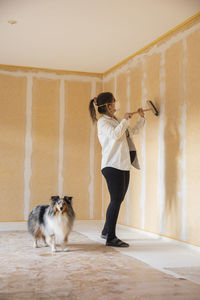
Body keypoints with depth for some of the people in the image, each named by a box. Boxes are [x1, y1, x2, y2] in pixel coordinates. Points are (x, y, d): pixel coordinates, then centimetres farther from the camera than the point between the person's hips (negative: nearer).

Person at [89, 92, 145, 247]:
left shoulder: (116, 120, 21)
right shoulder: (103, 121, -6)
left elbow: (132, 131, 35)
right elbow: (114, 134, -24)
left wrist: (141, 118, 29)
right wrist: (125, 120, -13)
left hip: (123, 165, 9)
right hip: (112, 166, -9)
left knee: (118, 200, 13)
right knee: (116, 200, -10)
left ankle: (106, 231, 25)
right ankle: (111, 237, -4)